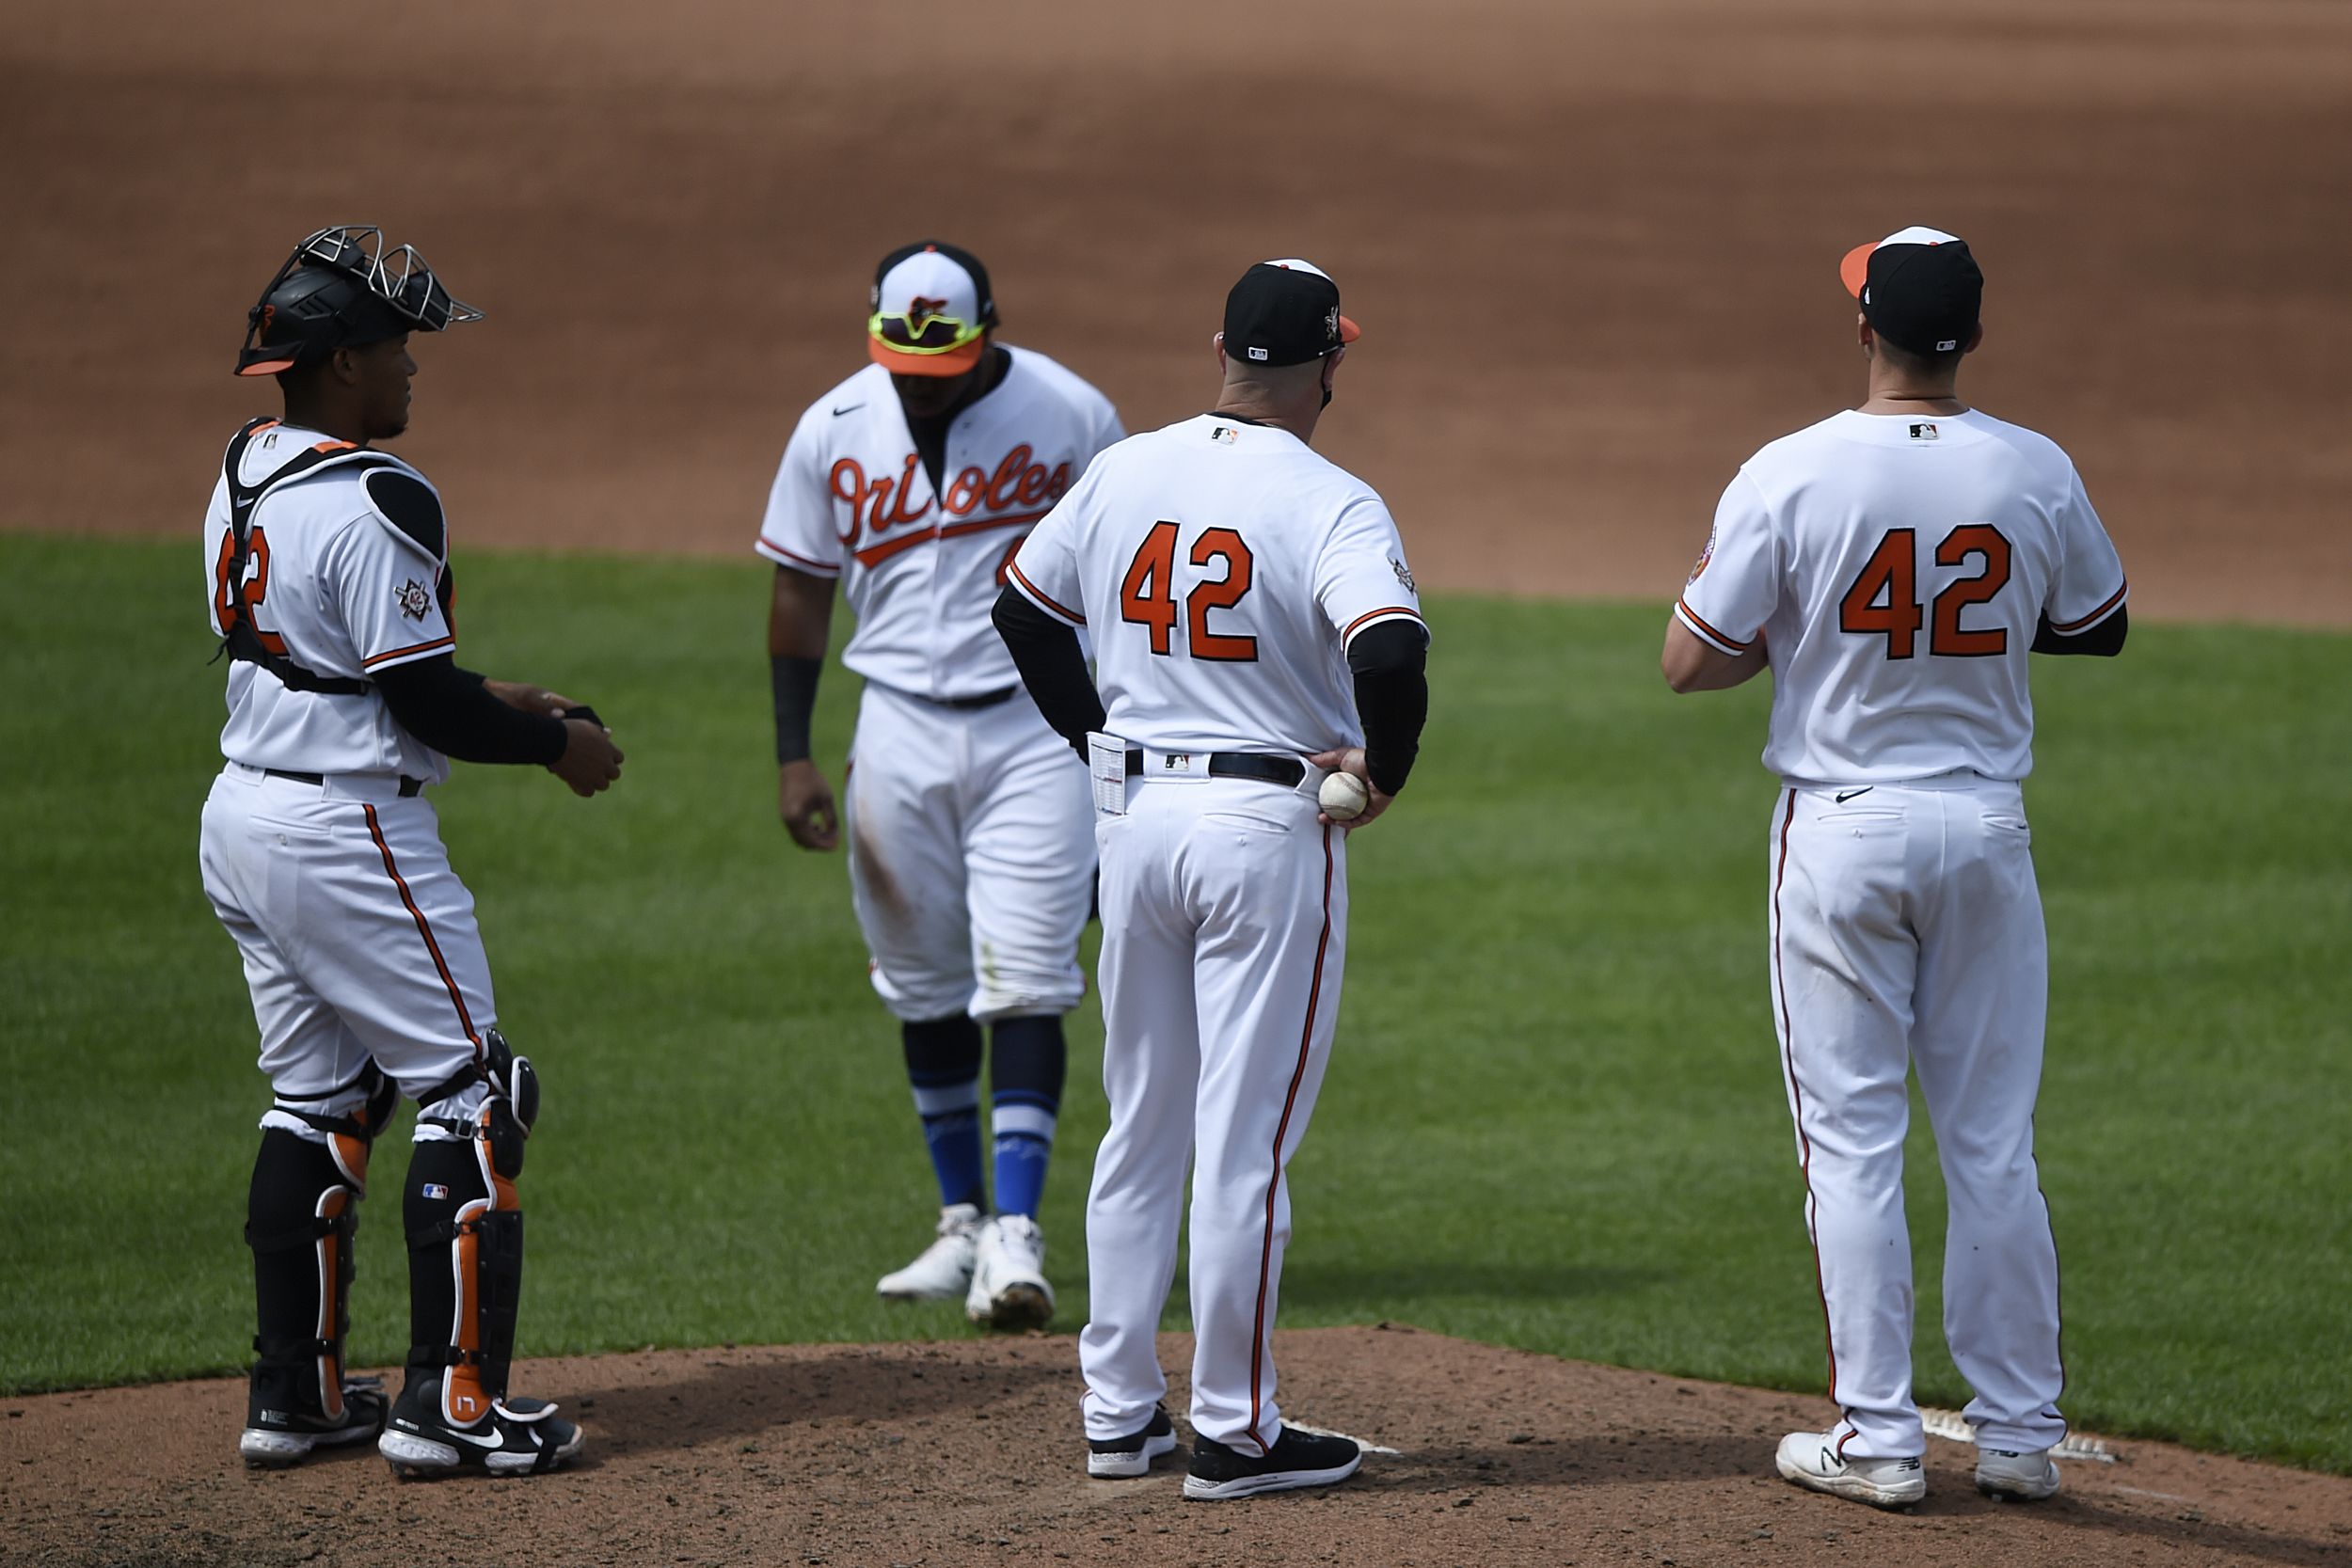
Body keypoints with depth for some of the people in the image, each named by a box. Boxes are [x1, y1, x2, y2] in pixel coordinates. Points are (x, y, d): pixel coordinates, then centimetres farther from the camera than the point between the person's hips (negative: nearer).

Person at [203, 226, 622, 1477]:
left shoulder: (242, 479, 10)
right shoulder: (373, 503, -20)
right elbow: (420, 703, -19)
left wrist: (487, 704, 17)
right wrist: (555, 740, -4)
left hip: (243, 817, 9)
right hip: (348, 838, -9)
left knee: (319, 1098, 16)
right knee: (468, 1095, -2)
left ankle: (293, 1396, 18)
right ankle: (447, 1404, -4)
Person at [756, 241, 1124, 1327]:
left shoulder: (1071, 419, -6)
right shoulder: (833, 432, 0)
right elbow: (801, 589, 7)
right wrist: (793, 756, 1)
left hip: (1038, 727, -3)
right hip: (900, 731, 3)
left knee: (1023, 983, -11)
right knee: (924, 986, 9)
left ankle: (1017, 1233, -14)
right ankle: (963, 1223, 20)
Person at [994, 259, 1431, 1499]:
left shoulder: (1122, 475, 4)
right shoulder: (1331, 505, -14)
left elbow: (1022, 609, 16)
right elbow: (1390, 652, -28)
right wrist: (1385, 769, -11)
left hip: (1133, 815, 6)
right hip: (1267, 826, -6)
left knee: (1141, 1127, 16)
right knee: (1247, 1140, -1)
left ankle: (1117, 1411, 20)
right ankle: (1234, 1433, 3)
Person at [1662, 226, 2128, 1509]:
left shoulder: (1791, 476, -12)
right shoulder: (2037, 476, -3)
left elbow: (1689, 662, -8)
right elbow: (2100, 627, 14)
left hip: (1840, 834, -3)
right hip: (1986, 830, 3)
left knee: (1852, 1143, 3)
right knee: (1994, 1146, 10)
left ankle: (1876, 1439, 3)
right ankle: (2019, 1435, 13)